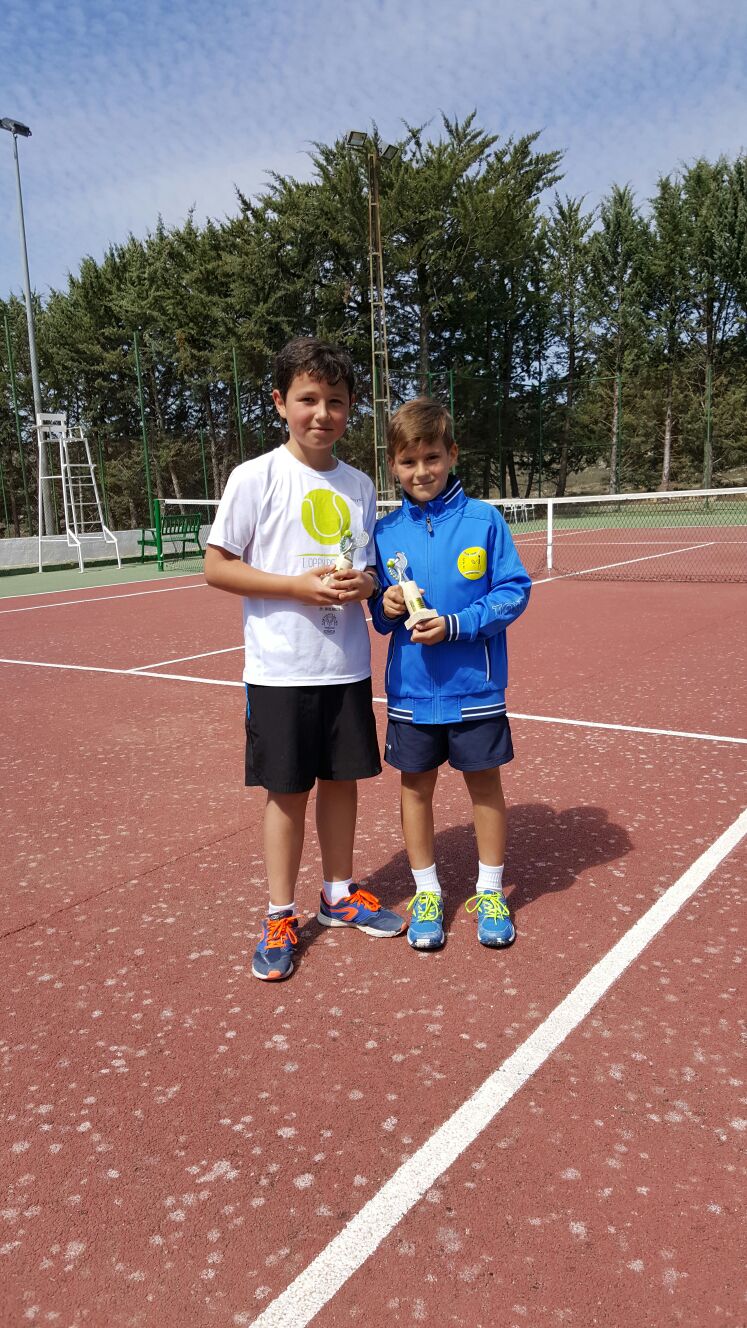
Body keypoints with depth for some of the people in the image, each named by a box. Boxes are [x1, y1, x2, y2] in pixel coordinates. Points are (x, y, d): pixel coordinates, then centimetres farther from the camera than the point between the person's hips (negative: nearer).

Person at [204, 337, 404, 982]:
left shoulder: (359, 485, 7)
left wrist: (365, 583, -9)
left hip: (348, 665, 4)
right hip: (281, 669, -4)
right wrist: (299, 585, -18)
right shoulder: (256, 478, -7)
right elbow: (217, 567, -7)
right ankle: (281, 917, 22)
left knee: (342, 779, 13)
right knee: (287, 790, 5)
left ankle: (339, 894, 33)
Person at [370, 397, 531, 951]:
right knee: (416, 786, 11)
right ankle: (427, 892, 30)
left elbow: (514, 591, -9)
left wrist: (454, 625, -19)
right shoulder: (386, 532, 2)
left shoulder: (484, 520, -7)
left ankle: (490, 891, 30)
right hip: (410, 692, 3)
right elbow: (379, 615, 9)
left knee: (484, 782, 11)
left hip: (475, 689, -2)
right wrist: (386, 609, -13)